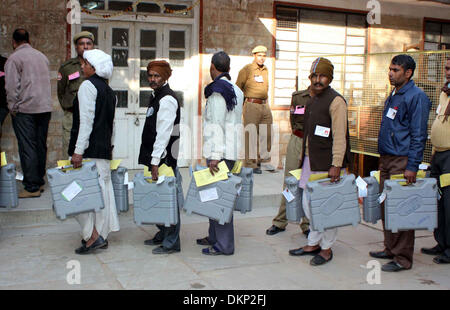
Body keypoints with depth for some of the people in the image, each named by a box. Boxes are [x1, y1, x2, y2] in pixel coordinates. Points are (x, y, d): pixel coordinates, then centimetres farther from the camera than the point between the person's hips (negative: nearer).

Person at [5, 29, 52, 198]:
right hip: (45, 107, 6)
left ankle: (32, 187, -5)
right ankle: (40, 181, 21)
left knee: (27, 147, -5)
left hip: (25, 109, -6)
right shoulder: (42, 56, 15)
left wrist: (12, 108, -2)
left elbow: (12, 86, -10)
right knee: (41, 145, 12)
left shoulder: (14, 58, -5)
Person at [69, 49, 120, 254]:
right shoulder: (109, 91, 16)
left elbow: (86, 121, -17)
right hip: (104, 149, 9)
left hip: (89, 149, -9)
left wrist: (78, 150, -19)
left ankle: (92, 236, -6)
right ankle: (101, 235, 18)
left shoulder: (88, 86, -9)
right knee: (102, 189, 11)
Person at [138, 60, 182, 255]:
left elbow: (163, 134, -21)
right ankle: (162, 234, 29)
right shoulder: (156, 96, 16)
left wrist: (155, 162, -23)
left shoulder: (167, 100, -14)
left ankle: (171, 242, 5)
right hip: (155, 156, 10)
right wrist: (152, 160, 18)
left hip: (164, 157, -10)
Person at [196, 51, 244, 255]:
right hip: (231, 150, 10)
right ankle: (214, 237, 26)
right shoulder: (236, 90, 15)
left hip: (220, 151, -10)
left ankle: (224, 245, -2)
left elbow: (217, 126, -18)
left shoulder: (217, 91, -12)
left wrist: (215, 156, -21)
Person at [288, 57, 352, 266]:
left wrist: (336, 165, -23)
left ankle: (326, 249, 13)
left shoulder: (336, 101, -11)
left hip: (327, 163, -9)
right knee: (308, 203, 13)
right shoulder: (312, 100, 16)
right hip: (310, 160, 9)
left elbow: (339, 136, -17)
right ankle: (313, 243, 27)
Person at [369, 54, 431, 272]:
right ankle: (390, 248, 25)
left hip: (402, 161, -9)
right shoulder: (393, 96, 16)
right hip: (386, 159, 9)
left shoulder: (416, 97, -11)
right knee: (386, 206, 13)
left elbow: (418, 135, -15)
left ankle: (402, 259, 3)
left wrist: (412, 166, -19)